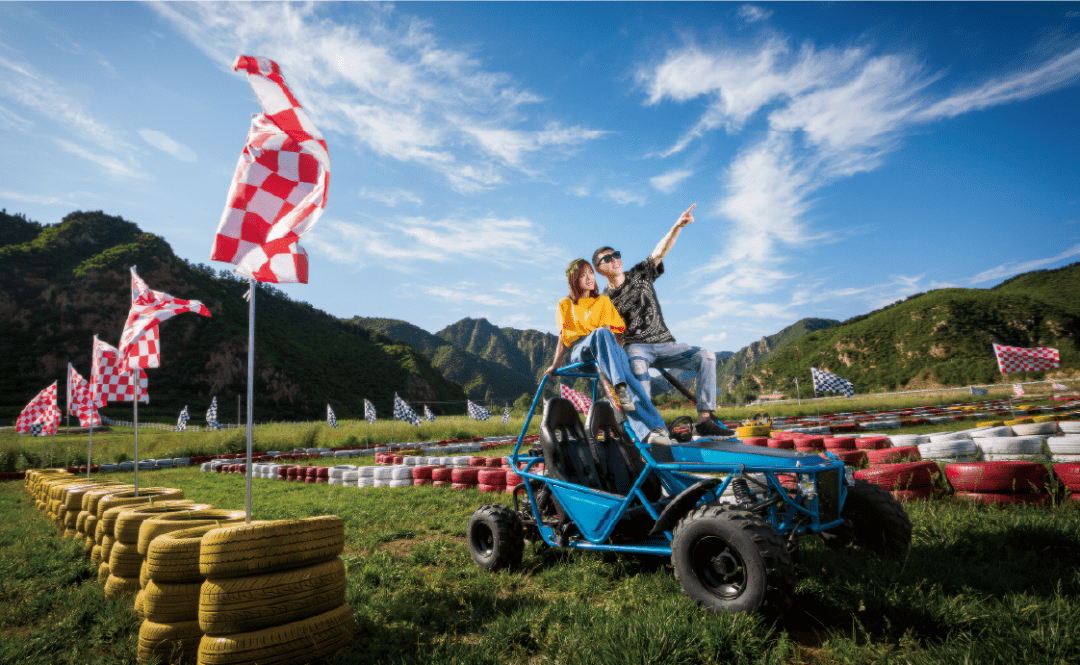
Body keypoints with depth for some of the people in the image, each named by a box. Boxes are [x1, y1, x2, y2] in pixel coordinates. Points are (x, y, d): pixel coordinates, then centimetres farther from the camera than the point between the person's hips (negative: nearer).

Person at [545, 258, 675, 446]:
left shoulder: (604, 301, 28)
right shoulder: (565, 305, 22)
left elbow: (619, 331, 20)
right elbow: (563, 339, 15)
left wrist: (609, 329, -2)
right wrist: (555, 365, 3)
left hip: (609, 346, 2)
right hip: (580, 351, -2)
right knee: (600, 333, -38)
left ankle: (648, 431, -49)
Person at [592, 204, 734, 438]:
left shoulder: (640, 274, 12)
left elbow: (660, 251, -1)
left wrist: (677, 226, -17)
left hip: (664, 343, 3)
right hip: (636, 346, -3)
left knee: (706, 356, -18)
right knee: (638, 367, -40)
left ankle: (704, 421, -24)